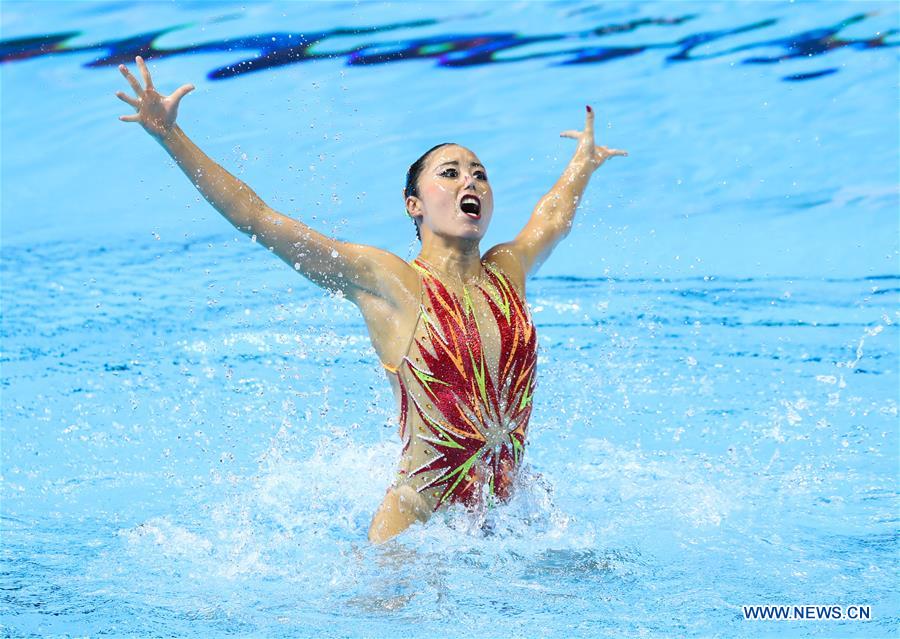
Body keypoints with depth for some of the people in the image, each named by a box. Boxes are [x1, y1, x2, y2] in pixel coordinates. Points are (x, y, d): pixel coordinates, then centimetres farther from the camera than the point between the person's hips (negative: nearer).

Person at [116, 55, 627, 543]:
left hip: (508, 514, 5)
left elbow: (555, 220, 31)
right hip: (415, 526, -5)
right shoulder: (386, 282, -6)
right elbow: (256, 217, -9)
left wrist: (584, 165, 49)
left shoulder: (507, 273, 7)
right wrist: (169, 135, -13)